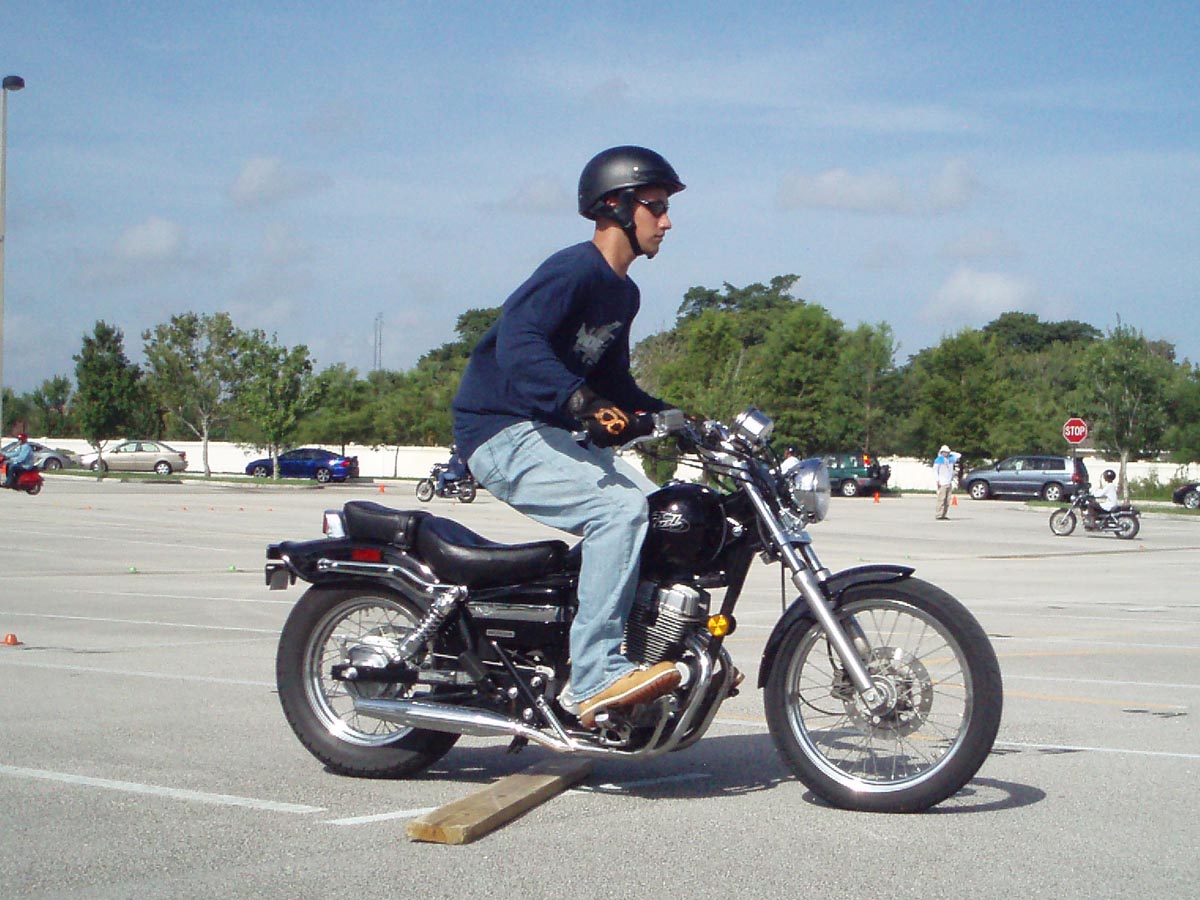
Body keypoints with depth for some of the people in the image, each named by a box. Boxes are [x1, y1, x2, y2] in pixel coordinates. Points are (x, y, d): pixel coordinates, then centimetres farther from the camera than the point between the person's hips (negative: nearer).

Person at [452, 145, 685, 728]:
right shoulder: (574, 270, -15)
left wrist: (667, 418, 12)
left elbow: (612, 379, 27)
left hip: (554, 436, 10)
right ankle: (594, 679, -28)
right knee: (620, 509, -27)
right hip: (504, 435, -10)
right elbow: (518, 341, -31)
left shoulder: (624, 293, 17)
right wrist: (582, 402, -43)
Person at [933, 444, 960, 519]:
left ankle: (945, 515, 7)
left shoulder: (950, 459, 15)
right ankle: (938, 515, -14)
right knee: (941, 499, -13)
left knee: (947, 500, 4)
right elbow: (935, 471, -4)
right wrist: (937, 480, -12)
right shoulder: (938, 460, -2)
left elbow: (958, 455, 27)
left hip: (949, 483, 7)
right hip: (942, 483, -6)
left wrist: (951, 453, 16)